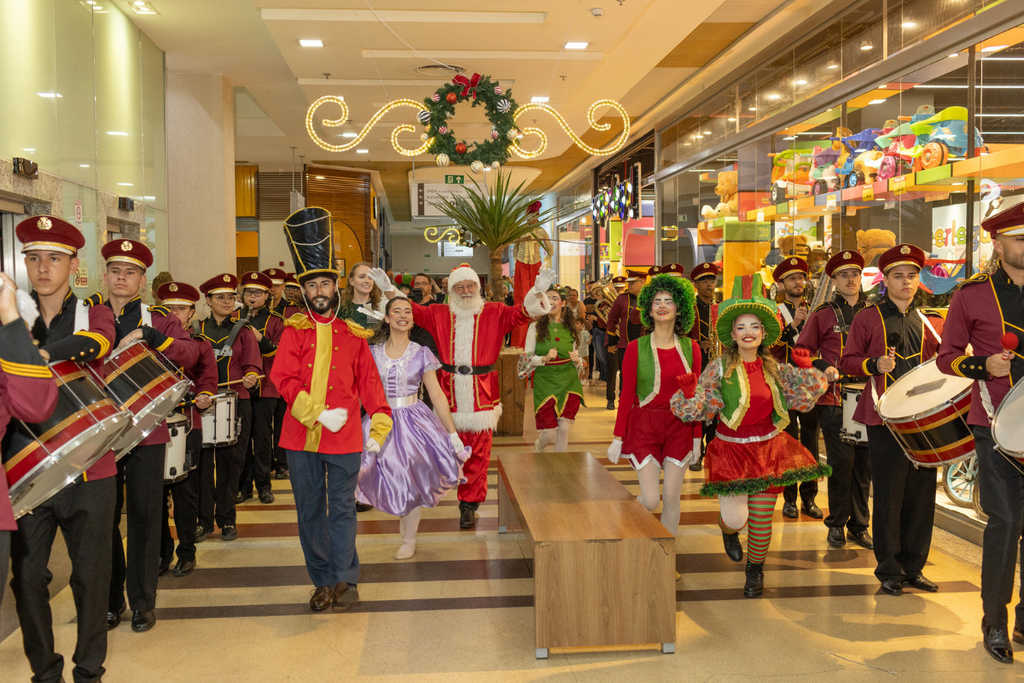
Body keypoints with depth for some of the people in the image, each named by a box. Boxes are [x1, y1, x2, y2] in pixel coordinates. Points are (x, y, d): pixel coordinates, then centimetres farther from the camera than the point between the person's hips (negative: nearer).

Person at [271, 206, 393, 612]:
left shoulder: (354, 334, 6)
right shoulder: (295, 330, 4)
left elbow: (369, 384, 6)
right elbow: (284, 378, -7)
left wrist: (379, 429, -3)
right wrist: (318, 413, -17)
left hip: (345, 439, -1)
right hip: (302, 437, 1)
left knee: (342, 509, 2)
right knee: (309, 512, 8)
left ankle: (345, 580, 11)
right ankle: (322, 582, 20)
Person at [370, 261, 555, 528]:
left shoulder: (494, 313, 5)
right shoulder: (439, 314, 10)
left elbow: (522, 312, -5)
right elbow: (412, 311, 7)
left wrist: (538, 292, -23)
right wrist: (388, 289, -5)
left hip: (481, 395, -1)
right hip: (451, 394, 1)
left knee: (478, 452, 1)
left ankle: (469, 505, 11)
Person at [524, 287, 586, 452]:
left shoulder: (571, 328, 8)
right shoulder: (536, 327, -2)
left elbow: (576, 356, 15)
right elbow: (527, 357, -3)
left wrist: (577, 360, -8)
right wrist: (544, 358, -20)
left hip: (568, 382, 2)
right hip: (544, 382, -2)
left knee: (564, 429, -3)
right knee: (550, 433, -2)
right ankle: (539, 445, 35)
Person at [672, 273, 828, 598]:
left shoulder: (776, 369, 2)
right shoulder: (719, 368, -8)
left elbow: (808, 396, 6)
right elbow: (697, 410, -9)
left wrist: (805, 369, -6)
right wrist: (688, 392, -28)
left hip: (769, 450, 3)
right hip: (731, 450, -3)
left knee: (761, 520, 7)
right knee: (735, 517, -9)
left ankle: (755, 570, 34)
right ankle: (728, 529, 31)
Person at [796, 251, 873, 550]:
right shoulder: (823, 314, 3)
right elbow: (803, 352, 4)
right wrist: (824, 369, -11)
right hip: (834, 400, -3)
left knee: (864, 462, 7)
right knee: (841, 461, -6)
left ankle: (859, 525, 18)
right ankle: (837, 524, 9)